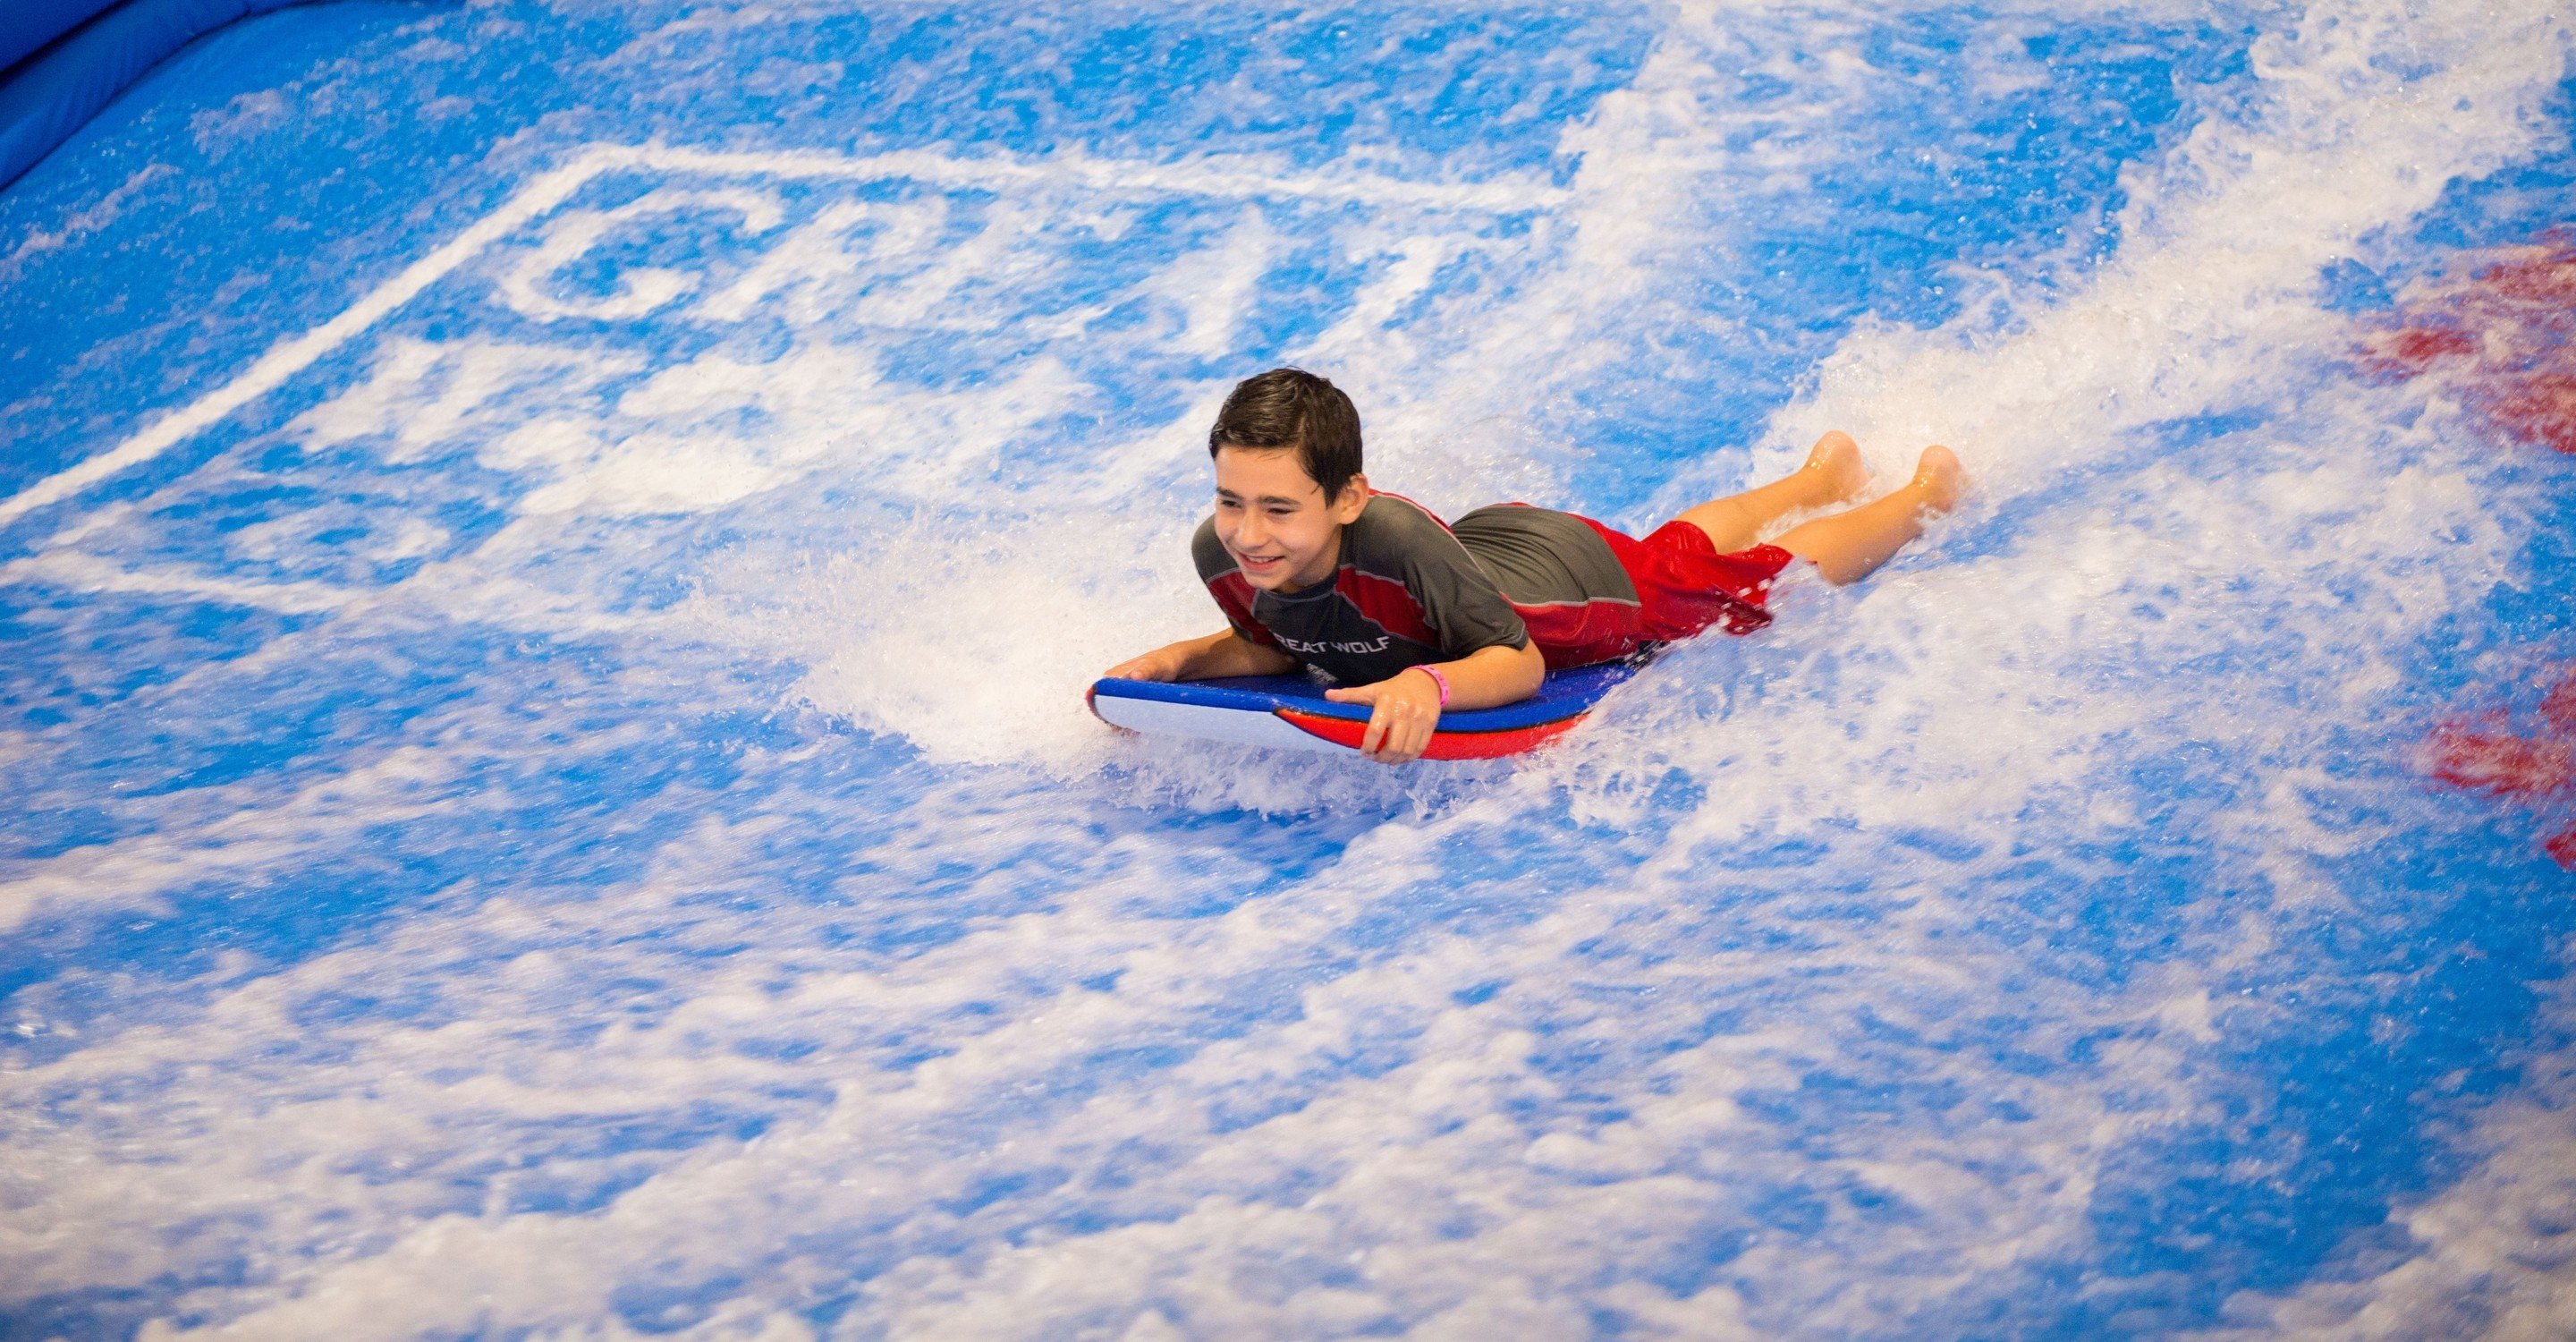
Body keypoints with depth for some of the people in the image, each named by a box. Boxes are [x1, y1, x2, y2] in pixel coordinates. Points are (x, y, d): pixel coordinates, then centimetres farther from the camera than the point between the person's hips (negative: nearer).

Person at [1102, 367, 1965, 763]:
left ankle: (1929, 490, 52)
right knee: (1685, 541, 36)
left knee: (1777, 576, 23)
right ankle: (1826, 473, 64)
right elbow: (1274, 643, -9)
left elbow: (1521, 661, -36)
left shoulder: (1396, 542, -47)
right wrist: (1178, 661, -27)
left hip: (1585, 581, -5)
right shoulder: (1219, 552, -31)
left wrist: (1430, 683, -56)